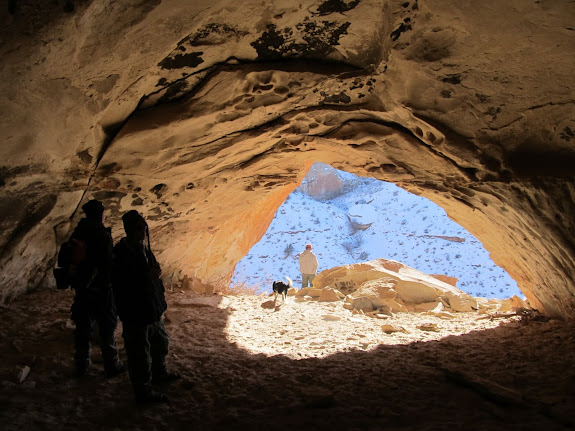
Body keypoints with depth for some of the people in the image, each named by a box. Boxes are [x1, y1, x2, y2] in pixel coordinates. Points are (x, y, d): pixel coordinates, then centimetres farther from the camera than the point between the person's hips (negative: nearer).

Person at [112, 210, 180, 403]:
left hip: (153, 309, 10)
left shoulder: (142, 247, 7)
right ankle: (143, 391, 19)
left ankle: (159, 373, 49)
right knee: (140, 353, 2)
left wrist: (160, 295, 18)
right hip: (135, 313, -10)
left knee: (161, 342, 26)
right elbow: (120, 286, -27)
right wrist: (147, 277, -29)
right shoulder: (121, 253, -22)